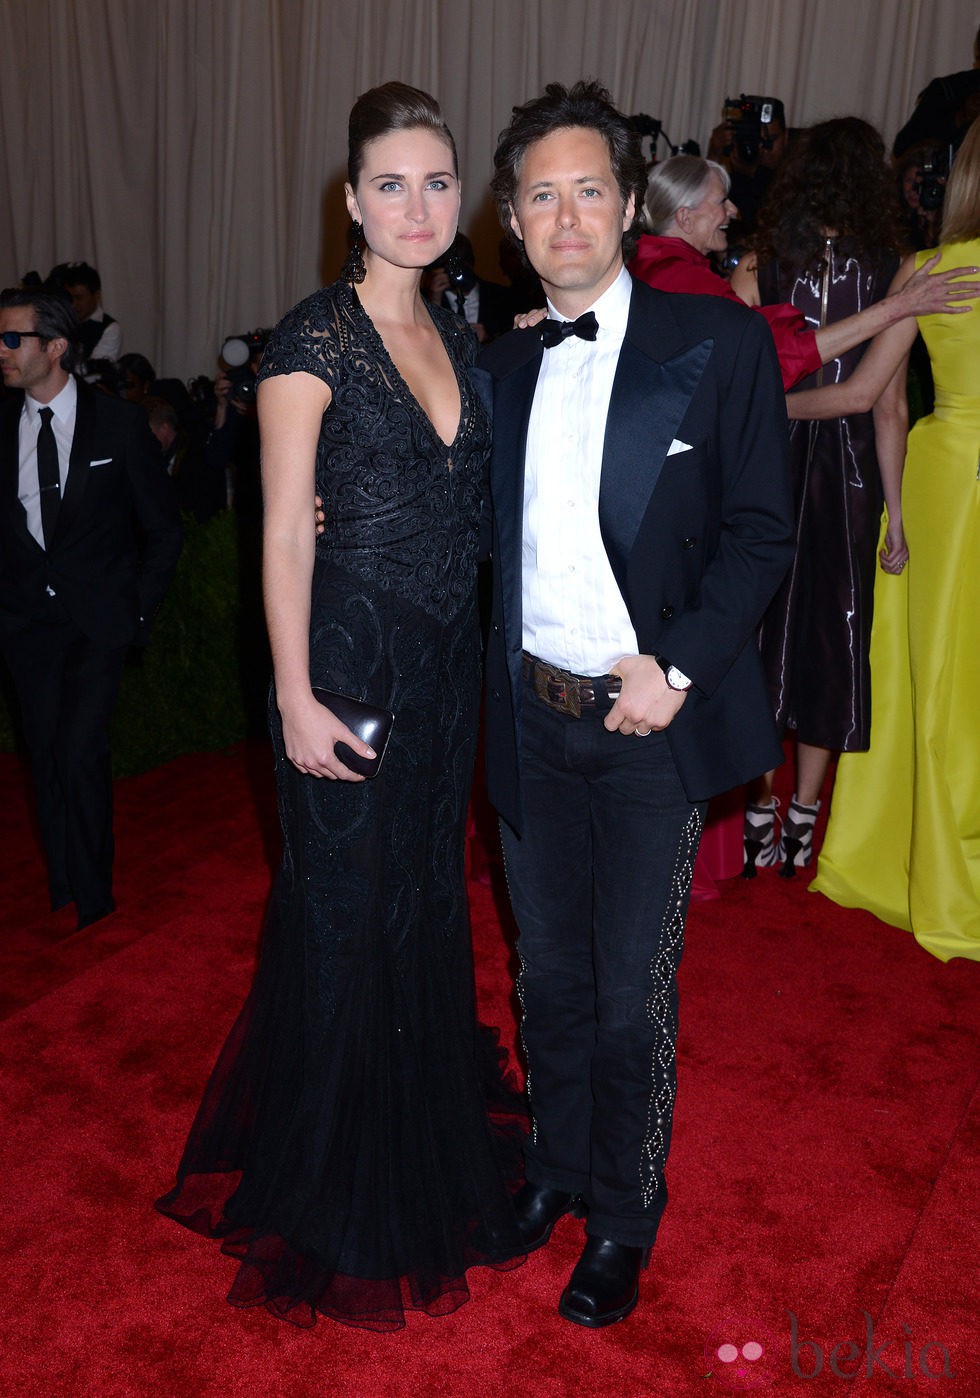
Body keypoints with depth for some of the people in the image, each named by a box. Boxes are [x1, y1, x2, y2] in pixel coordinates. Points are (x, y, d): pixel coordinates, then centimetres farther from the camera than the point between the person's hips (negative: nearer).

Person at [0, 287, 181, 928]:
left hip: (100, 617, -3)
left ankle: (93, 898, 7)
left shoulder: (120, 422, -5)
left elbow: (163, 526, 2)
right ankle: (61, 888, 24)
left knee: (80, 753, -11)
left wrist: (141, 606, -3)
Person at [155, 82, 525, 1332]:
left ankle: (432, 1125, 42)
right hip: (351, 657, -6)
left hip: (450, 661, 7)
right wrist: (297, 700, -16)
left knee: (430, 891, 19)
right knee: (346, 910, 6)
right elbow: (285, 533, -13)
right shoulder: (312, 341, -11)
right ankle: (339, 1176, 30)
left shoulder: (456, 334, 10)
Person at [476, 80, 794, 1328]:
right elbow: (489, 534, 12)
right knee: (548, 974, 18)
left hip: (650, 721, -4)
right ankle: (556, 1163, 43)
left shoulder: (719, 343, -3)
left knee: (631, 998, 7)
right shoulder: (501, 367, 10)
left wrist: (678, 667, -16)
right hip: (532, 715, 4)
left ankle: (623, 1222, 31)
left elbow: (760, 529, -6)